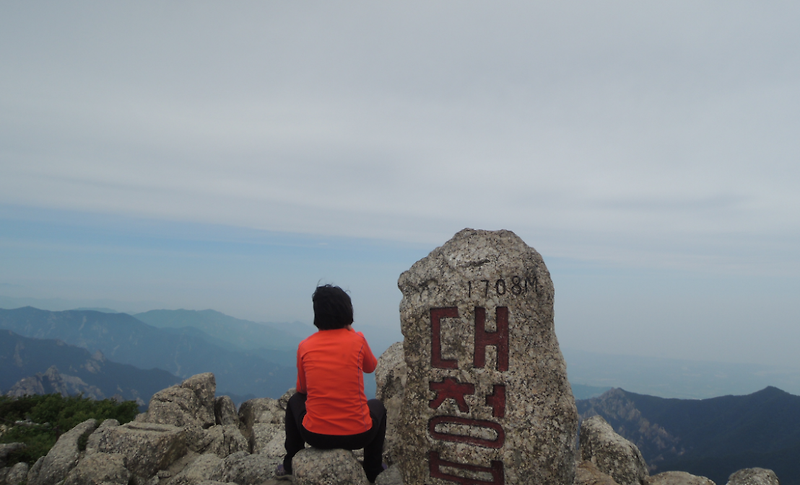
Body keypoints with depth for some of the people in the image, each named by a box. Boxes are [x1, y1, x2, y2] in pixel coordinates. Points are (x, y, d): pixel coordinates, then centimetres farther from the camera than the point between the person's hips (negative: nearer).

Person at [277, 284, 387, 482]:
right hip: (357, 435, -1)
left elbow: (302, 389, 11)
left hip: (315, 435, 1)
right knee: (377, 406, 32)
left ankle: (290, 464, 37)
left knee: (295, 400, 31)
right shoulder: (357, 340, -7)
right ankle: (373, 470, 33)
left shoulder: (305, 346, -3)